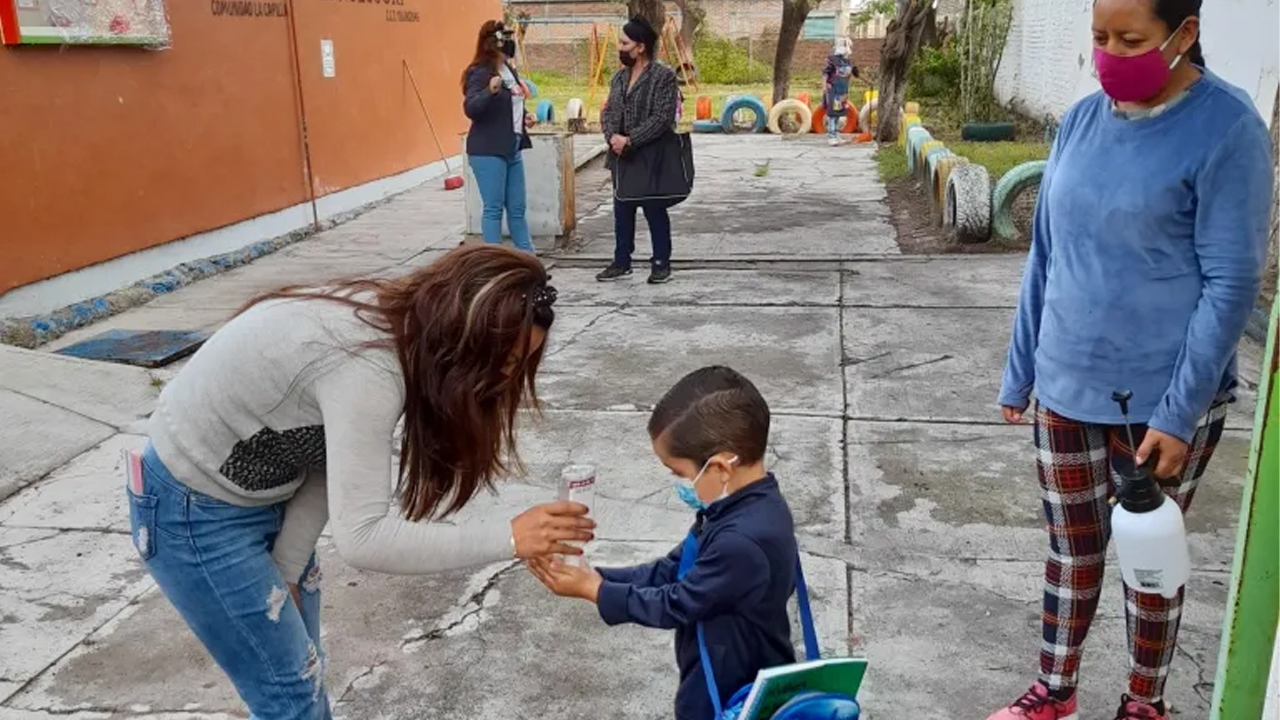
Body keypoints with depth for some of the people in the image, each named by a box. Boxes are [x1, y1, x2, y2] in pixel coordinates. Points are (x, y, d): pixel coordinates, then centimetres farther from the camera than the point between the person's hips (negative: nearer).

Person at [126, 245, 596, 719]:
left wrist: (286, 571, -6)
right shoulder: (367, 367, -34)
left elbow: (330, 463, -2)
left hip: (259, 489, 8)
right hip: (195, 511, -8)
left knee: (302, 672, 19)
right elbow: (362, 539, -36)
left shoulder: (398, 324, -7)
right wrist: (508, 538, -33)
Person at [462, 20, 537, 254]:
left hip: (512, 149, 8)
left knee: (517, 208, 13)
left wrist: (525, 116, 7)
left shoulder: (510, 70, 12)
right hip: (488, 151, -8)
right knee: (493, 208, -3)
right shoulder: (480, 73, -13)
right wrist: (490, 91, -42)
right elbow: (470, 108, -26)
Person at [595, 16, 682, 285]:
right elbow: (608, 112, 10)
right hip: (622, 157, 7)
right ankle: (622, 262, 22)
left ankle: (661, 263, 14)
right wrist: (612, 136, -12)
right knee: (622, 211, 12)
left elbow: (663, 118, -18)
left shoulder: (664, 76, -10)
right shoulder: (619, 77, 12)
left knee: (655, 211, 2)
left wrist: (630, 140, -21)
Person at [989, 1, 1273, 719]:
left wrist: (1179, 413, -16)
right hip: (1065, 388, 4)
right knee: (1072, 548, 17)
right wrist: (1021, 369, 11)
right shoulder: (1082, 120, 3)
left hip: (1162, 399, -4)